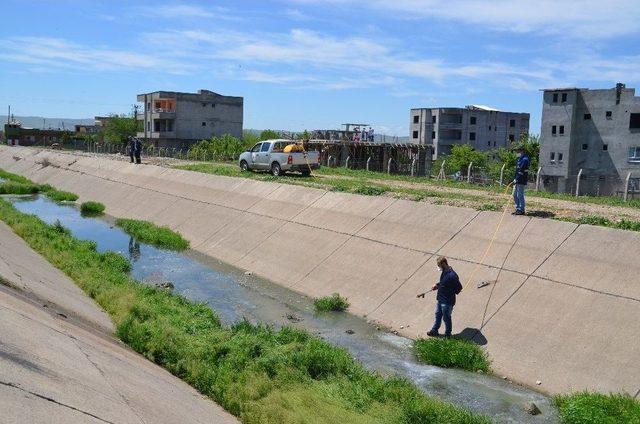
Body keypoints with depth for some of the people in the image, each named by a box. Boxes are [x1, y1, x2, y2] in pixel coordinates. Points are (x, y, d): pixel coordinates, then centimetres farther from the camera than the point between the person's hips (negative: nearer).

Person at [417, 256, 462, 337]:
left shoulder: (452, 275, -30)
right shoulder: (444, 272, -2)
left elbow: (459, 287, -22)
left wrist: (452, 293, -11)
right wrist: (437, 285, 4)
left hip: (447, 302, -8)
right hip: (440, 299, 8)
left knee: (446, 318, 11)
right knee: (438, 315, 24)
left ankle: (447, 334, 32)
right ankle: (434, 331, 42)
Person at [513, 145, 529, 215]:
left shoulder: (525, 159, -13)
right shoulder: (518, 159, 17)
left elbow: (522, 171, -19)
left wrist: (517, 179, -20)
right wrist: (515, 179, 16)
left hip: (521, 181, -10)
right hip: (517, 180, 10)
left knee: (520, 195, -5)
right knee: (515, 195, 12)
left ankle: (521, 210, 2)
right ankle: (518, 209, 20)